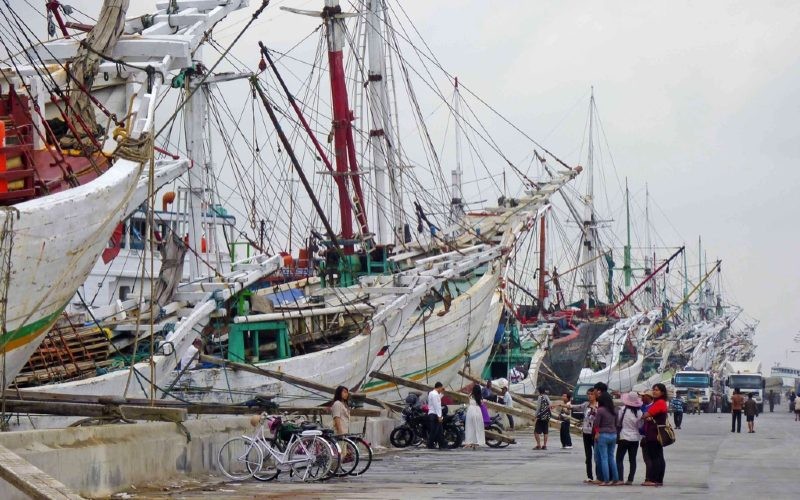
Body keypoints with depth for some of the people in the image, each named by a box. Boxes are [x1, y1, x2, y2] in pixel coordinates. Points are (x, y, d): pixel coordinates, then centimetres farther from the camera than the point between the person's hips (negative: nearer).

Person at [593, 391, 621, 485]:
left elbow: (596, 423, -10)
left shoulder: (600, 410, -12)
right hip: (613, 434, 6)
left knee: (604, 458, -1)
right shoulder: (613, 411, 7)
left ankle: (606, 480, -4)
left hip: (603, 435, -6)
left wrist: (597, 433, 4)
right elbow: (616, 423, 13)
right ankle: (615, 479, 13)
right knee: (611, 458, 15)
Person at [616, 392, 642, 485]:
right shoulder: (638, 413, -8)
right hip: (635, 438, 3)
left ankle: (620, 478, -8)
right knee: (632, 460, 10)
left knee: (619, 459, 2)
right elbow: (640, 426, 0)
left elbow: (618, 423, -4)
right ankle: (630, 479, 8)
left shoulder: (622, 410, -12)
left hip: (623, 438, -3)